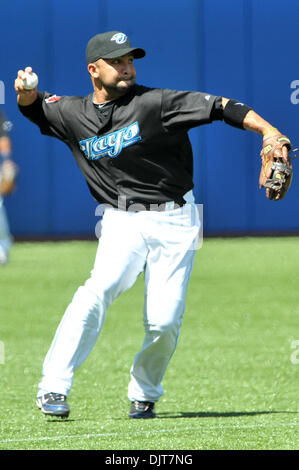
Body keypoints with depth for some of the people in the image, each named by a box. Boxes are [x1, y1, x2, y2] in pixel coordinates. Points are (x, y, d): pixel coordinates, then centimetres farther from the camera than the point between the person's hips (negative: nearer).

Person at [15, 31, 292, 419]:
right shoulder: (74, 114, 3)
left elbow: (217, 107, -15)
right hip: (122, 220, 1)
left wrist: (268, 130, -30)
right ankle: (54, 388, -26)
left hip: (175, 221, -1)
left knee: (164, 322, -9)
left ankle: (144, 394, 19)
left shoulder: (154, 103, -8)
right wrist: (27, 92, -3)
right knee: (102, 287, -27)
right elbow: (35, 107, 22)